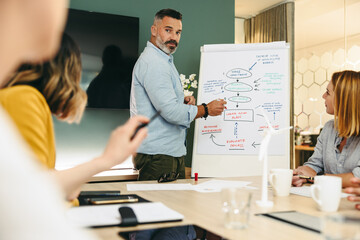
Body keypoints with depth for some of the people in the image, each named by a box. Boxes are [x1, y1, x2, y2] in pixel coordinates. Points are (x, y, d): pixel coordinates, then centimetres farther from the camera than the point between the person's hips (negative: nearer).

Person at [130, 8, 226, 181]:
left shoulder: (164, 61, 20)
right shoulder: (152, 62, -15)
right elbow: (171, 112, -22)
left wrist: (182, 102, 6)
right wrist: (206, 109, -8)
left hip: (174, 153, 10)